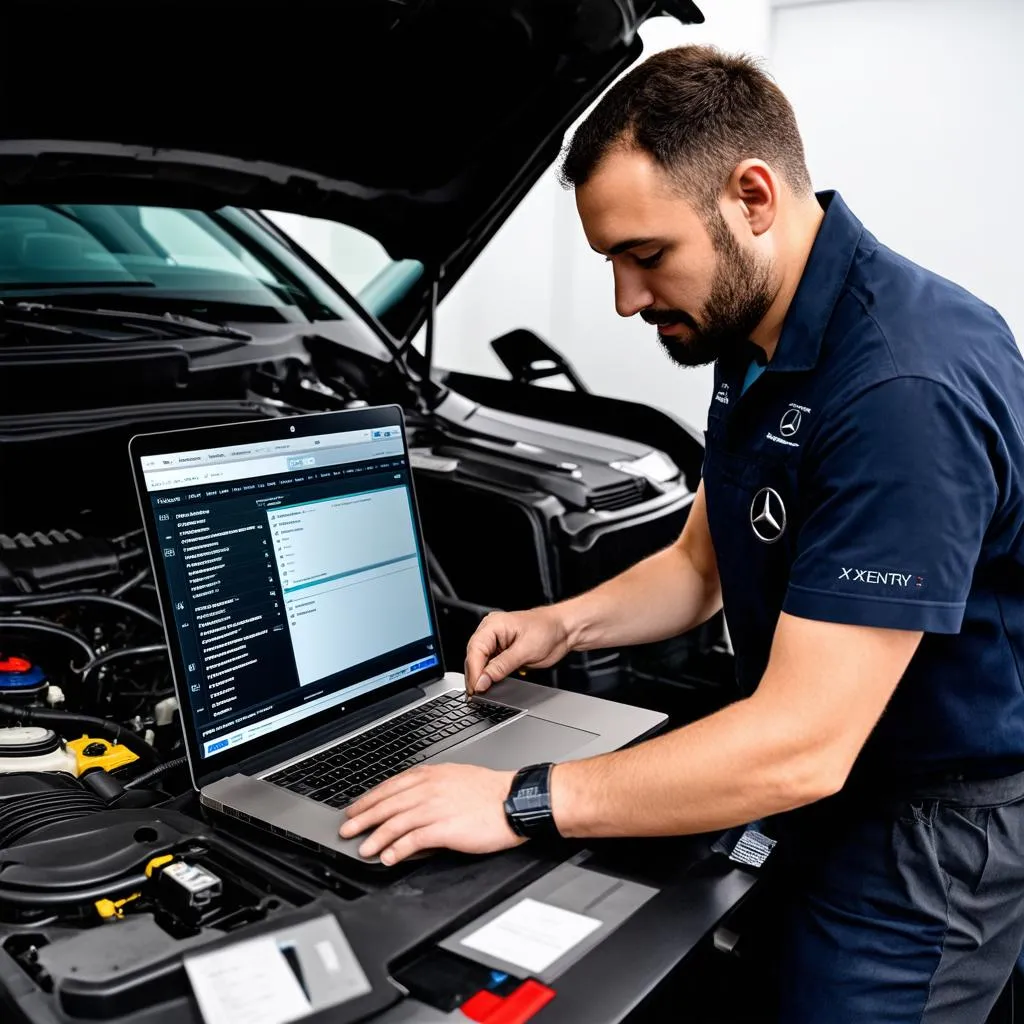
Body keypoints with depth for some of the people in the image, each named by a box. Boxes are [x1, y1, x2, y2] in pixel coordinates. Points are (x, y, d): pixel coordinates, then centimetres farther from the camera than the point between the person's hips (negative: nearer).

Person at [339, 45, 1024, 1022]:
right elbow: (701, 564, 12)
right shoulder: (756, 341, 1)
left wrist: (523, 802, -27)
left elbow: (800, 747, -33)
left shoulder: (907, 385, -32)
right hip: (828, 792, 8)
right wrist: (567, 624, -4)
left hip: (934, 821, -8)